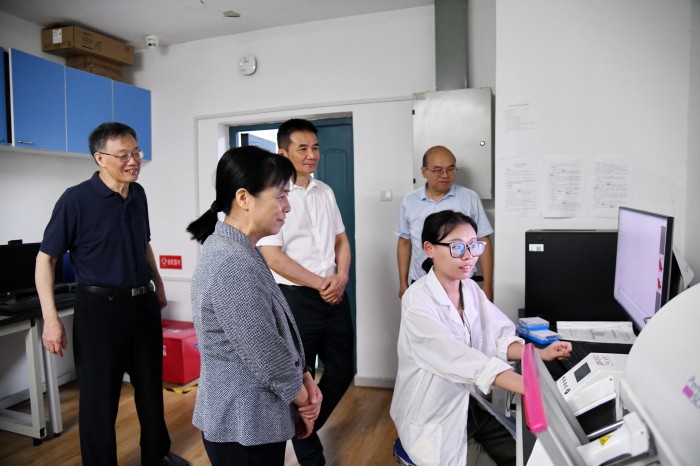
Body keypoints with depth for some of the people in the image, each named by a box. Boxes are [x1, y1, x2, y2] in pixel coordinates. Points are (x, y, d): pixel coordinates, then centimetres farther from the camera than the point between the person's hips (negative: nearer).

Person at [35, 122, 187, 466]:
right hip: (99, 306, -6)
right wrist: (51, 319, -16)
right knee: (99, 395, 7)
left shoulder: (138, 194, 4)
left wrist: (158, 286, 22)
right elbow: (45, 259, -10)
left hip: (143, 303, 6)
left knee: (151, 385, 18)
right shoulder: (76, 199, -13)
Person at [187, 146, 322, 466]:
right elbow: (267, 357, -24)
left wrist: (305, 379, -2)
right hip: (244, 428, -9)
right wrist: (303, 402, -7)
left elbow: (277, 332, 8)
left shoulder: (241, 252, 4)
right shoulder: (231, 263, -27)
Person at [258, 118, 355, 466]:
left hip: (335, 295, 7)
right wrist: (319, 283, -12)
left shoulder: (325, 192, 9)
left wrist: (341, 277, -5)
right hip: (296, 297, -6)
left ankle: (308, 429, 42)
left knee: (342, 371, 16)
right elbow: (273, 257, -15)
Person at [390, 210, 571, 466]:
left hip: (472, 404, 7)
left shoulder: (471, 289, 1)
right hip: (434, 418, -7)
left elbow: (499, 339, -4)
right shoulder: (417, 301, -25)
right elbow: (461, 358, -35)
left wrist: (541, 354, -23)